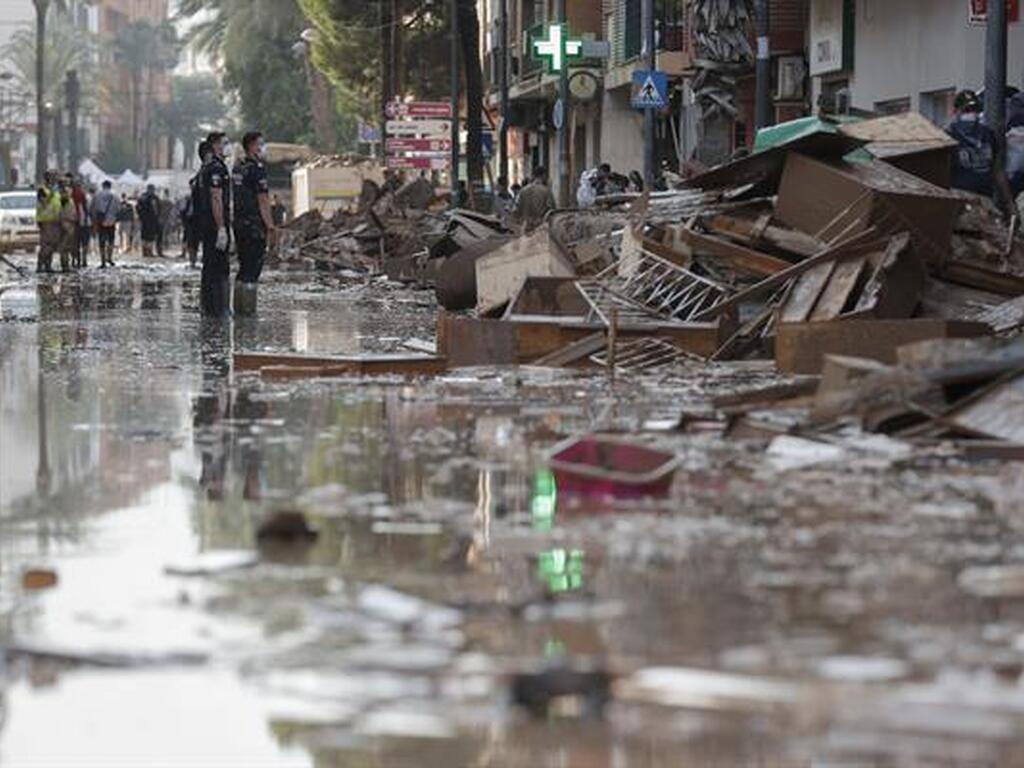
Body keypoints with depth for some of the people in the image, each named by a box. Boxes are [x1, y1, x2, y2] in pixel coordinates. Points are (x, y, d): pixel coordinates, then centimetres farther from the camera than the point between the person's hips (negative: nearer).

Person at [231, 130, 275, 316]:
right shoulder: (257, 169, -13)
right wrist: (270, 226, -12)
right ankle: (248, 309, -7)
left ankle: (238, 308, 14)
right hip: (254, 225, -9)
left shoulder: (237, 169, 14)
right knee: (252, 270, -6)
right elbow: (263, 200, -15)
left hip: (239, 223, 9)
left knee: (244, 268, 13)